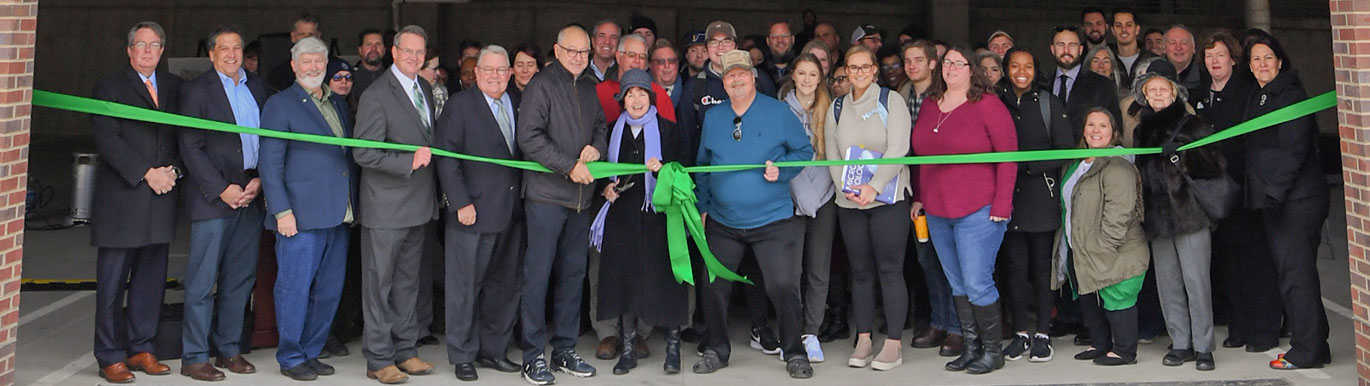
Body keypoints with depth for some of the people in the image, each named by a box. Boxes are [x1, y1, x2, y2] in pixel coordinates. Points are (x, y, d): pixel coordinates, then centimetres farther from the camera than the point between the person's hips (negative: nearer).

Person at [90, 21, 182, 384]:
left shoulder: (174, 86, 14)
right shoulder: (110, 85, 1)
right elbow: (107, 138, -8)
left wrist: (175, 170, -5)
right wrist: (147, 173, -14)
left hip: (161, 197, 4)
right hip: (121, 199, -4)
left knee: (151, 279, 8)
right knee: (112, 282, 2)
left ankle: (140, 348, 19)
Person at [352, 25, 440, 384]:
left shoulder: (425, 89, 11)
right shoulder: (376, 95, -12)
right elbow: (364, 153, -17)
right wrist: (410, 161, -23)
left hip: (420, 204, 7)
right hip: (387, 207, -7)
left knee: (408, 282, 16)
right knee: (379, 284, 3)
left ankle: (405, 350, 26)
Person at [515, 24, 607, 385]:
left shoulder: (590, 88, 13)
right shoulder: (542, 85, -6)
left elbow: (601, 126, 22)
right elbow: (529, 137, -14)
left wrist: (596, 146, -1)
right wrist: (570, 166, -16)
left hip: (581, 194, 6)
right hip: (546, 194, -6)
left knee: (573, 272, 10)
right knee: (538, 274, -1)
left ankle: (565, 349, 21)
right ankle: (533, 355, 8)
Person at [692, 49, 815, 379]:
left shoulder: (778, 112, -3)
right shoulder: (712, 117, 8)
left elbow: (804, 151, 0)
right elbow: (703, 165, 15)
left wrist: (780, 169, -17)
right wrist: (703, 207, 9)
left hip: (772, 220, -3)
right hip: (722, 222, 4)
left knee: (783, 286, -7)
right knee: (714, 287, 8)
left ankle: (794, 353, 10)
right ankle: (716, 350, 25)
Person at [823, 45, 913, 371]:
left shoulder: (891, 101, 0)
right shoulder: (837, 108, 12)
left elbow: (897, 150, -10)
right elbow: (832, 155, 9)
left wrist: (873, 187, -19)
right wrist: (847, 188, -8)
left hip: (888, 198, -4)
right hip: (849, 202, 4)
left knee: (890, 270, -4)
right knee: (860, 271, 8)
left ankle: (893, 345, 2)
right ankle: (863, 341, 16)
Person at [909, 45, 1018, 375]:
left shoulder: (987, 104, -6)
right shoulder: (930, 106, 12)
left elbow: (1008, 155, -9)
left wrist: (1001, 205, -13)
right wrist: (919, 197, 15)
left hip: (978, 212, -6)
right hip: (937, 212, 6)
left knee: (977, 284, -5)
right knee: (957, 285, 11)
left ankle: (992, 350, 10)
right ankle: (971, 347, 20)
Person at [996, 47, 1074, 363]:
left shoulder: (1049, 104, 2)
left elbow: (1066, 151, -3)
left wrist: (1026, 164, -13)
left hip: (1042, 196, -2)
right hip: (1009, 196, 2)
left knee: (1043, 265, 3)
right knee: (1015, 266, 4)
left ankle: (1042, 334, 12)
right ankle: (1020, 333, 15)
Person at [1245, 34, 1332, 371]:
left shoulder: (1291, 96, -9)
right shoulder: (1256, 99, 16)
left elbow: (1293, 151, -16)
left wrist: (1274, 192, -19)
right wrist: (1263, 195, 12)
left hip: (1297, 198, -9)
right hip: (1270, 199, 9)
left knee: (1296, 270, -7)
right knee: (1285, 271, 11)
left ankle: (1308, 349, -1)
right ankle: (1312, 343, 20)